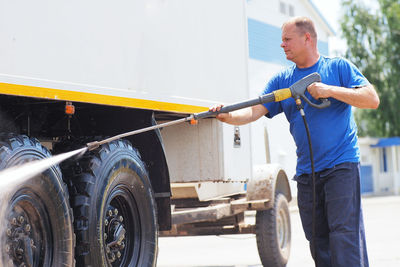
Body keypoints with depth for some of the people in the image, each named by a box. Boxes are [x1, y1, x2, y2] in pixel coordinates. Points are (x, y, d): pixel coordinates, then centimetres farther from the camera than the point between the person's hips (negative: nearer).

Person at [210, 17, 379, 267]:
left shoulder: (338, 67, 2)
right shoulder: (282, 80, 12)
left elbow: (372, 99, -6)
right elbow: (255, 111, 1)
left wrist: (330, 90, -15)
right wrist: (229, 116, -19)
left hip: (341, 164, -4)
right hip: (306, 170, 5)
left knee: (344, 233, -11)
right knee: (318, 238, 7)